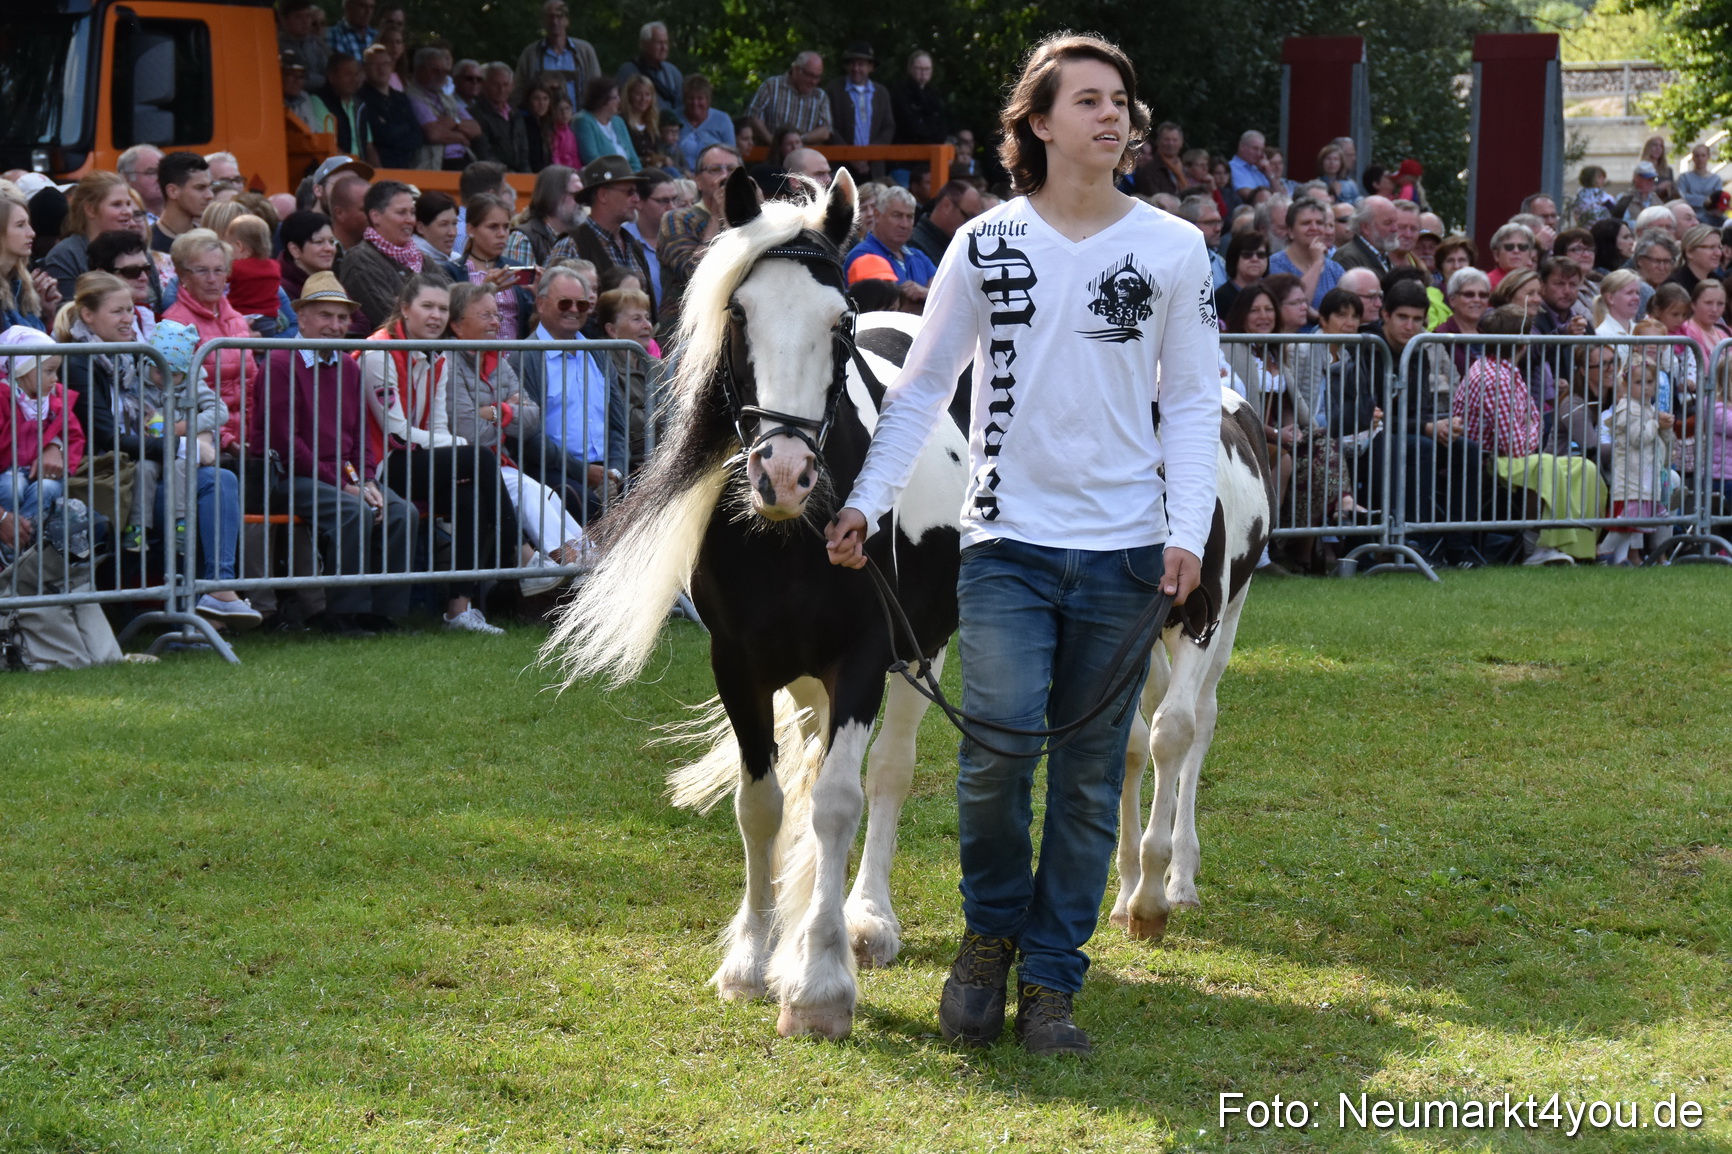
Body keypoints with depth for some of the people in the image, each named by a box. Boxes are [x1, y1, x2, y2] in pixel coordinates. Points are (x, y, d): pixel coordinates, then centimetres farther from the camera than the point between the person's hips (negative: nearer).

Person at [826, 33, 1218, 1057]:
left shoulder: (1175, 250, 4)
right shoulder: (986, 246, 3)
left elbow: (1194, 402, 5)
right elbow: (923, 386, 8)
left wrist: (1188, 530, -6)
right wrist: (867, 503, 0)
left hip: (1123, 549, 1)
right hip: (1009, 543, -1)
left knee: (1091, 775, 5)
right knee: (998, 752, -13)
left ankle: (1051, 980, 16)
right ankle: (990, 934, 14)